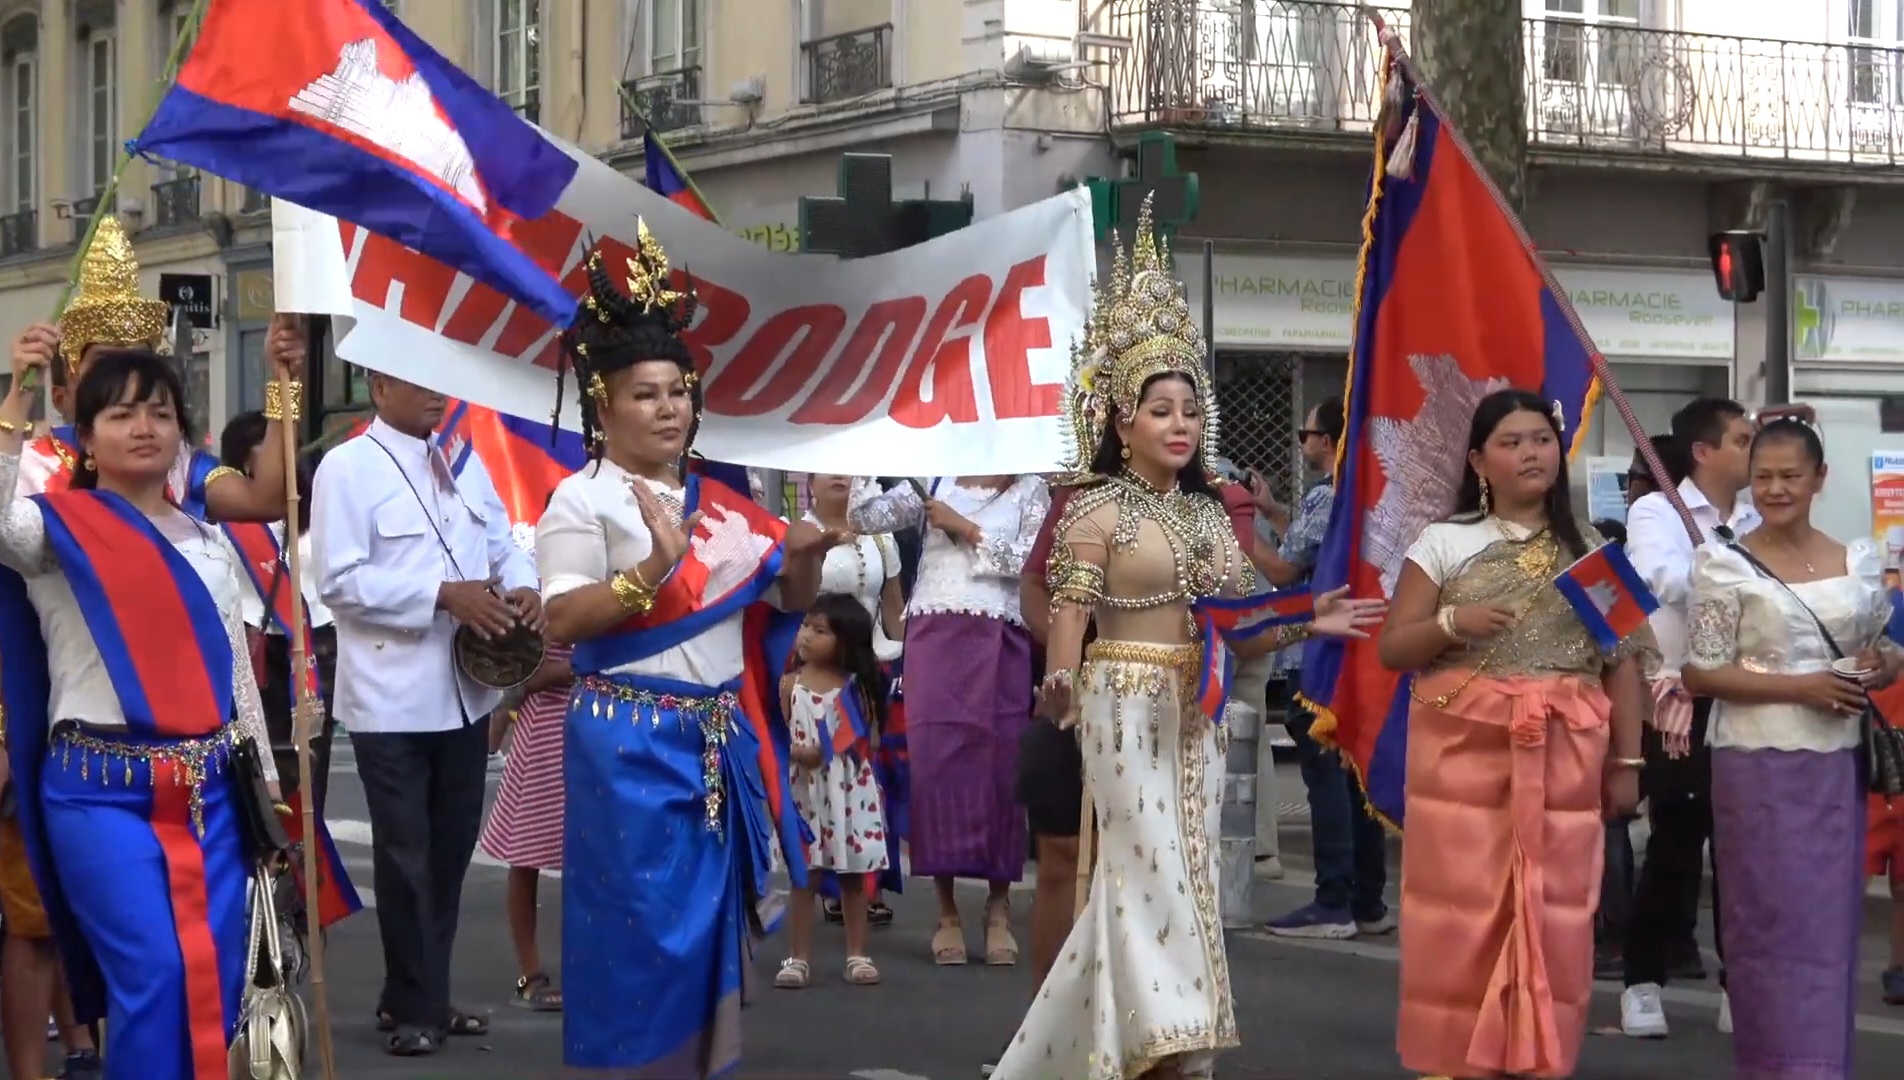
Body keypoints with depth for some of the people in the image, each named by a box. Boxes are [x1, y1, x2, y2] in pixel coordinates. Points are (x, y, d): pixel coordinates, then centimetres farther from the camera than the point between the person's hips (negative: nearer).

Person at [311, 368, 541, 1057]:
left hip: (467, 690, 6)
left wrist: (522, 587, -8)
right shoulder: (347, 467, -8)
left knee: (452, 849, 13)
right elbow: (340, 580, -16)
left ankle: (420, 995, 26)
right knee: (406, 856, 2)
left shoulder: (465, 463, 13)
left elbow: (503, 546, 15)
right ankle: (414, 1007, 13)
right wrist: (443, 595, -22)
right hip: (393, 699, -6)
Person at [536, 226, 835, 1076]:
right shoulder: (583, 499, -5)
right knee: (644, 922, -5)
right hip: (630, 742, -6)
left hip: (718, 740, 7)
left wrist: (805, 555, -5)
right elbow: (561, 621, -15)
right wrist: (652, 571, -27)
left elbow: (790, 598, 17)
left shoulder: (719, 505, 14)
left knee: (712, 916, 10)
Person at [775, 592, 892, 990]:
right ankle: (799, 957, 7)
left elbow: (872, 739, 2)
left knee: (854, 873, 7)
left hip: (850, 789, 1)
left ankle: (857, 954, 15)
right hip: (804, 788, 0)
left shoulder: (858, 686, 1)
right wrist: (795, 753, -18)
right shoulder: (790, 683, 1)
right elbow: (775, 737, 0)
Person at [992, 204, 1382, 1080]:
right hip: (1127, 707, -7)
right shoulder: (1098, 509, -6)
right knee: (1155, 877, -10)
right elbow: (1068, 612, -14)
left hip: (1195, 714, 7)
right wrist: (1059, 681, -28)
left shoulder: (1207, 513, 13)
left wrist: (1307, 623, -1)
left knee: (1182, 875, 8)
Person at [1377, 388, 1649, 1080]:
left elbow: (1624, 661, 9)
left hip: (1565, 761, 2)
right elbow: (1392, 649, 3)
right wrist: (1452, 623, -15)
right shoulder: (1445, 543, 5)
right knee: (1465, 908, -3)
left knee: (1553, 914, 0)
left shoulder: (1591, 549, 11)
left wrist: (1626, 761, 3)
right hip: (1465, 752, -1)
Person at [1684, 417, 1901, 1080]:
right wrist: (1802, 687, -17)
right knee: (1775, 924, -4)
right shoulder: (1727, 568, -5)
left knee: (1832, 923, 7)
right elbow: (1699, 675, -9)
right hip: (1761, 768, -4)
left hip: (1838, 767, 5)